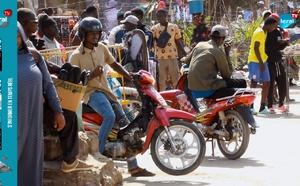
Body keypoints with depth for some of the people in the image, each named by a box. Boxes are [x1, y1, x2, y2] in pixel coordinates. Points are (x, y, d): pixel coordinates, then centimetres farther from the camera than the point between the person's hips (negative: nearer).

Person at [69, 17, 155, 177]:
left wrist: (131, 77, 7)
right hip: (91, 92, -7)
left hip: (106, 90, 7)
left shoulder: (101, 48, 6)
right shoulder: (76, 55, -11)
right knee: (110, 116, -35)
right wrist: (92, 74, -25)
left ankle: (133, 167, 15)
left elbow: (114, 64, 19)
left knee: (125, 124, 6)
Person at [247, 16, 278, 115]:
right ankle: (251, 107, -12)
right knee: (254, 83, -11)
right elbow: (256, 48, -19)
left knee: (266, 83, 7)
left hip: (262, 61, 10)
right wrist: (261, 63, -20)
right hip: (255, 61, -10)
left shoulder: (264, 33, 15)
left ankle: (262, 107, 11)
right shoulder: (259, 32, -13)